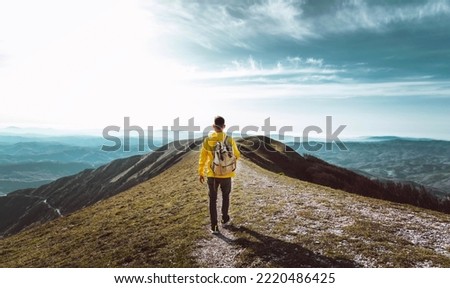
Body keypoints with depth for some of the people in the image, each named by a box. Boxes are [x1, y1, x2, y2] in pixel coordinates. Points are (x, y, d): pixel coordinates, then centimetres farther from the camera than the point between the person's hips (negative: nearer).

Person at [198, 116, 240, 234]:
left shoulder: (207, 140, -8)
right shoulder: (229, 140, -10)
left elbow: (202, 158, -1)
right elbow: (237, 155, 4)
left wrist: (201, 173, 10)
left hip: (211, 174, 0)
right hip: (226, 174, 0)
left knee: (213, 199, 11)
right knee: (225, 196, 23)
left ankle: (214, 226, 13)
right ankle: (225, 219, 35)